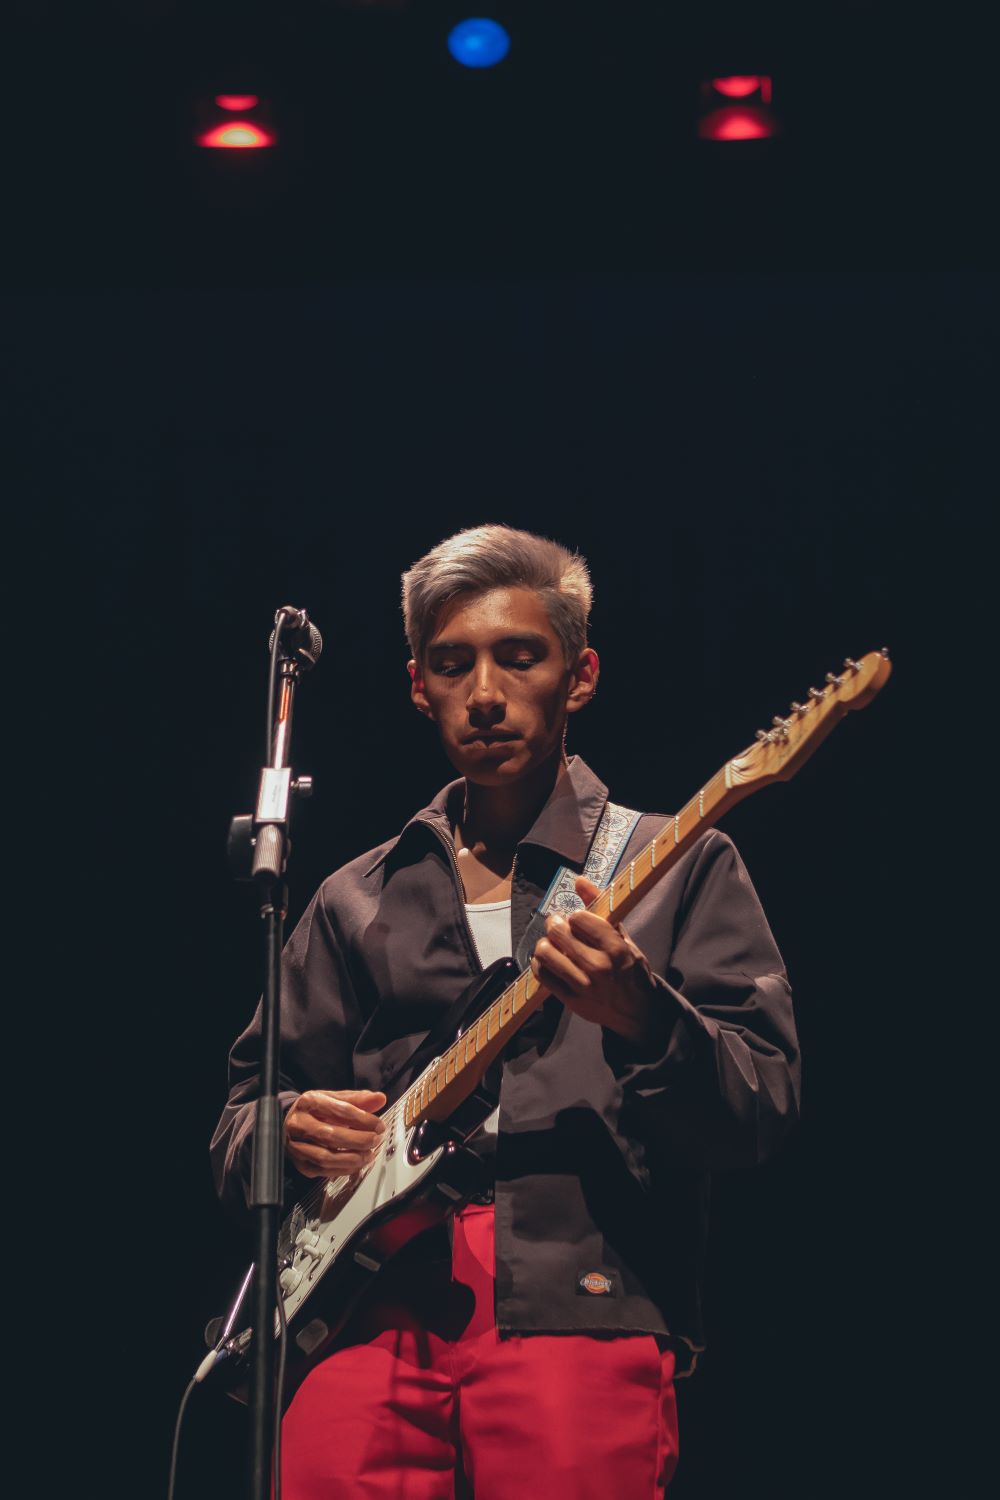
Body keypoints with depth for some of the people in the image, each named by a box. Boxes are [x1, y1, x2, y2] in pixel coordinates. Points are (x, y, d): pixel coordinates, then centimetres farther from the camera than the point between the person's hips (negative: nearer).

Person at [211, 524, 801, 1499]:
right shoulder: (359, 901, 22)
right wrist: (287, 1131, 2)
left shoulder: (678, 867, 12)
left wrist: (640, 1017, -17)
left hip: (582, 1307, -2)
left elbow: (760, 1116, 2)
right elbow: (240, 1118, 25)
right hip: (373, 1316, 2)